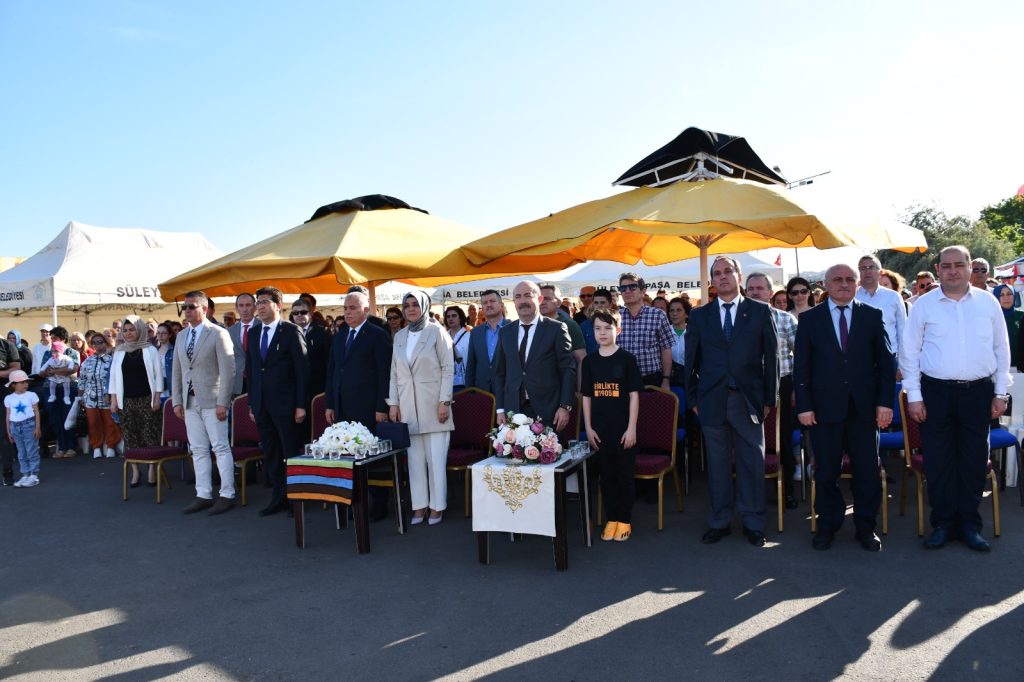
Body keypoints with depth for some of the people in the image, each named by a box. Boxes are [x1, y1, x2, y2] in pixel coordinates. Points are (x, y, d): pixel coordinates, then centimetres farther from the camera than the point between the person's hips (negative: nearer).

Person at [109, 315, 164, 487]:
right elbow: (113, 377, 11)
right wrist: (113, 400, 4)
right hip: (126, 401, 3)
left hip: (146, 399, -3)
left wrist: (157, 398, -5)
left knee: (150, 435, -4)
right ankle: (135, 472, 10)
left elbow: (158, 375, 1)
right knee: (130, 436, 3)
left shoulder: (150, 350, 1)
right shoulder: (119, 352, 9)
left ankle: (152, 470, 5)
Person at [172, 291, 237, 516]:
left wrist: (222, 402, -15)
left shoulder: (218, 334, -6)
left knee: (221, 448, -2)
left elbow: (228, 370, -11)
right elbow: (177, 372, 17)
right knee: (198, 450, 9)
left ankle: (227, 495, 4)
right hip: (190, 402, 6)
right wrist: (176, 401, 10)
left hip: (211, 402, -6)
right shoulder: (182, 336, 14)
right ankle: (203, 495, 15)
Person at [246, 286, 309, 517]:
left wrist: (301, 405, -12)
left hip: (285, 403, -6)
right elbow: (250, 370, 15)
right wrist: (252, 403, 11)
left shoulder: (291, 331, -5)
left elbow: (302, 369, -8)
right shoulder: (253, 333, 12)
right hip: (261, 405, 6)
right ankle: (278, 498, 21)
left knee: (291, 453, 1)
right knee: (271, 454, 11)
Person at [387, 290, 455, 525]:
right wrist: (393, 403, 5)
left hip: (433, 404, -4)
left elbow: (448, 368, -5)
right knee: (414, 458, 6)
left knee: (436, 458, -2)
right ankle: (419, 505, 14)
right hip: (408, 406, 4)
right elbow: (394, 372, 13)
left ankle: (437, 506, 9)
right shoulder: (399, 336, 12)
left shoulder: (436, 332, -2)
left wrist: (444, 401, -11)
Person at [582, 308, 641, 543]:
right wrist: (588, 428, 2)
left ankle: (625, 520, 19)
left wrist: (631, 428, -10)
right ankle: (612, 519, 23)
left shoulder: (627, 359, -4)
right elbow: (586, 396, 7)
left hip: (623, 429, -3)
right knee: (606, 475, 10)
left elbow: (634, 395, -5)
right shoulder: (589, 360, 5)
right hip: (600, 429, 3)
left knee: (625, 475, 5)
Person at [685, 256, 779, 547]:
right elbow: (692, 360, 9)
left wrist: (769, 398, 1)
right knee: (717, 463, 9)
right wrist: (693, 399, 6)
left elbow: (771, 357, 4)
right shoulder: (699, 316, 8)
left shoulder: (760, 312, 4)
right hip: (712, 401, 1)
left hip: (748, 400, -1)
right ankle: (719, 522, 21)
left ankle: (753, 523, 19)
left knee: (752, 463, 6)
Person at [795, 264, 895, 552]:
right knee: (826, 471, 8)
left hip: (864, 407, 1)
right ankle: (827, 525, 23)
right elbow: (801, 366, 2)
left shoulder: (873, 316, 6)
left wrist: (885, 401, -2)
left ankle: (866, 527, 23)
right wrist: (804, 406, -5)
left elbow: (886, 362, 5)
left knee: (868, 471, 7)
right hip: (824, 407, -1)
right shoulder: (810, 319, 4)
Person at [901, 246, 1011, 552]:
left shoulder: (988, 303, 5)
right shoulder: (924, 305, 0)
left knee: (974, 460, 9)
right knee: (938, 461, 4)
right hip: (936, 391, -1)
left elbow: (1001, 350, 9)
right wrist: (914, 396, -4)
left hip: (978, 392, 2)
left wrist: (1000, 393, 6)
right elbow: (909, 352, 0)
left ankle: (969, 524, 22)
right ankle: (943, 524, 17)